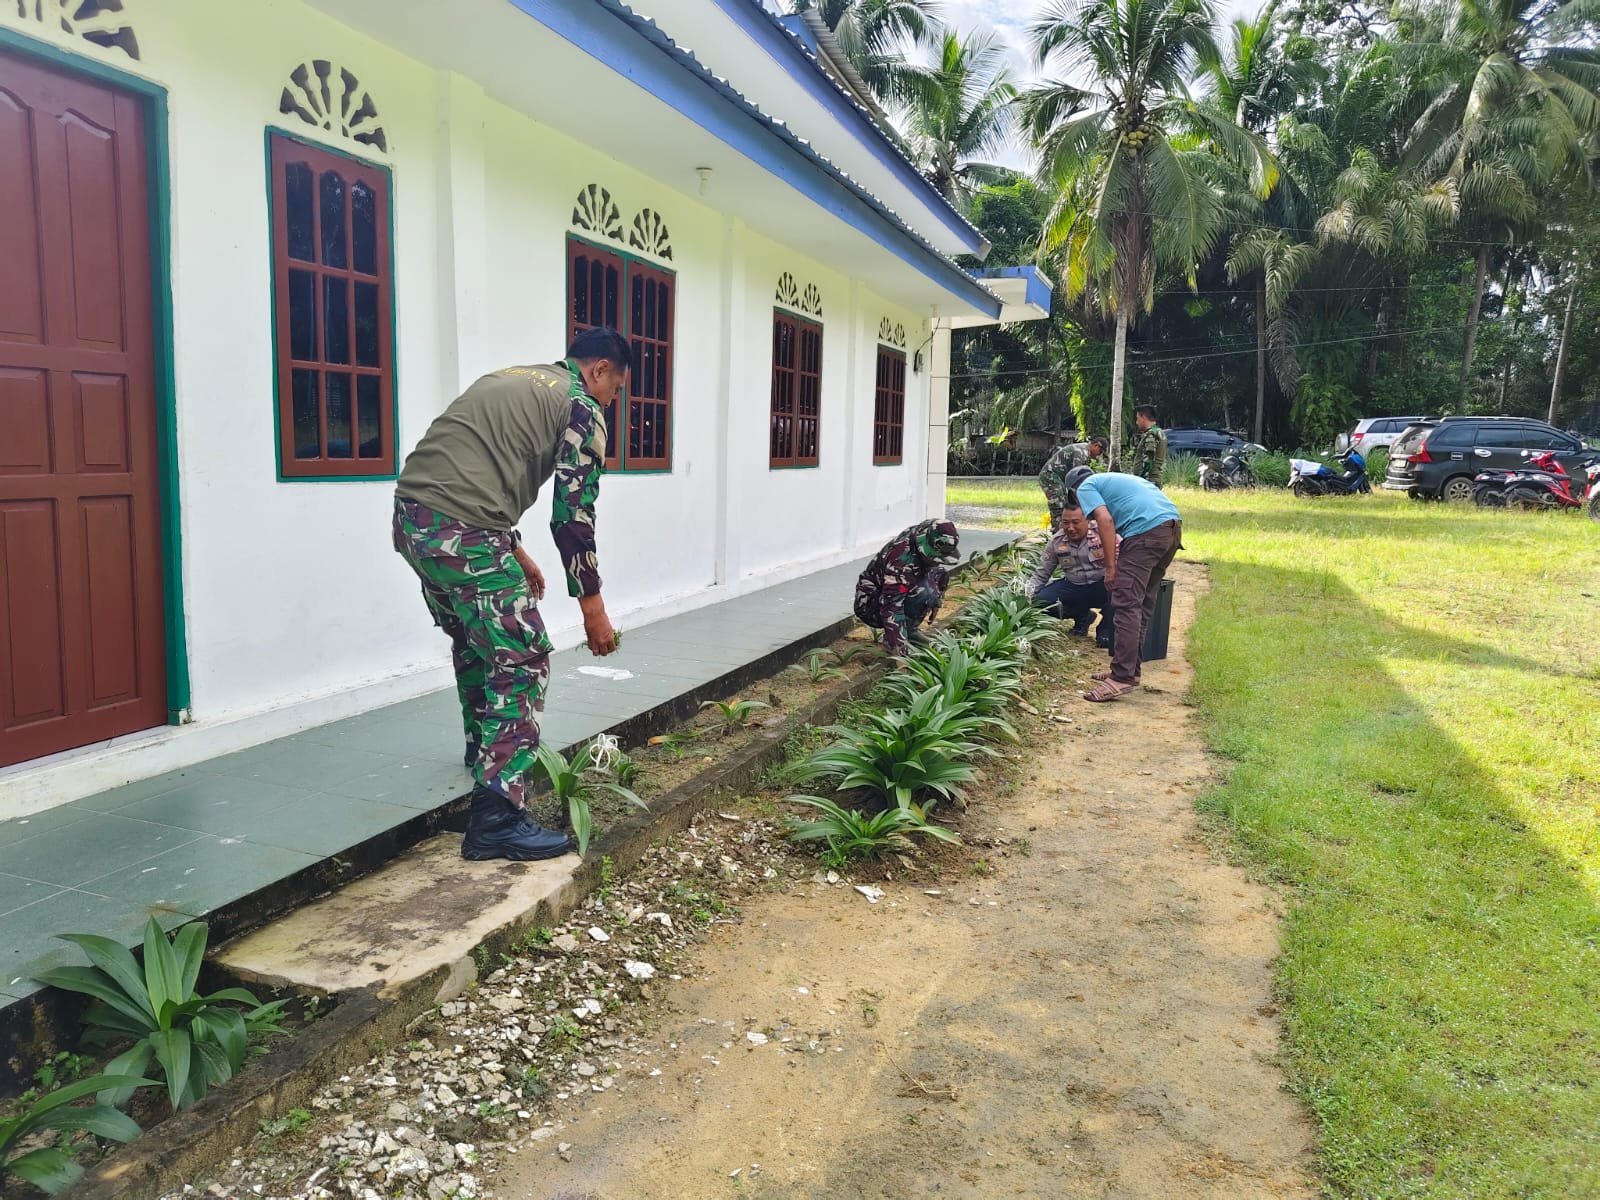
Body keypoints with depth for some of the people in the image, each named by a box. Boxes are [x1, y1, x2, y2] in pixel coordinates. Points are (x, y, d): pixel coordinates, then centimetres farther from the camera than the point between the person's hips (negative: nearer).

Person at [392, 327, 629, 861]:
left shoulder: (509, 379, 26)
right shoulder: (582, 409, 1)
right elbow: (573, 515, -4)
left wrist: (515, 553, 33)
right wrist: (592, 606, 3)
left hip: (410, 516, 9)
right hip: (460, 533, -9)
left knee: (475, 642, 27)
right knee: (523, 660, -2)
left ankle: (486, 753, 46)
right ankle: (496, 818, -5)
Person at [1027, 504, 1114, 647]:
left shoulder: (1102, 533, -15)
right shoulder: (1056, 542, -2)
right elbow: (1041, 575, 6)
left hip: (1102, 587, -4)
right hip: (1073, 587, 4)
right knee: (1040, 601, -16)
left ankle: (1105, 629, -7)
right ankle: (1081, 617, 12)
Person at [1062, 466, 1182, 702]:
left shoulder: (1086, 487, 11)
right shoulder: (1114, 479, 35)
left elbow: (1105, 520, -6)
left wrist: (1110, 567, -5)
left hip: (1147, 530, -8)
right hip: (1173, 525, 8)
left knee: (1127, 605, -8)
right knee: (1143, 604, 15)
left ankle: (1122, 678, -11)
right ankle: (1129, 669, 22)